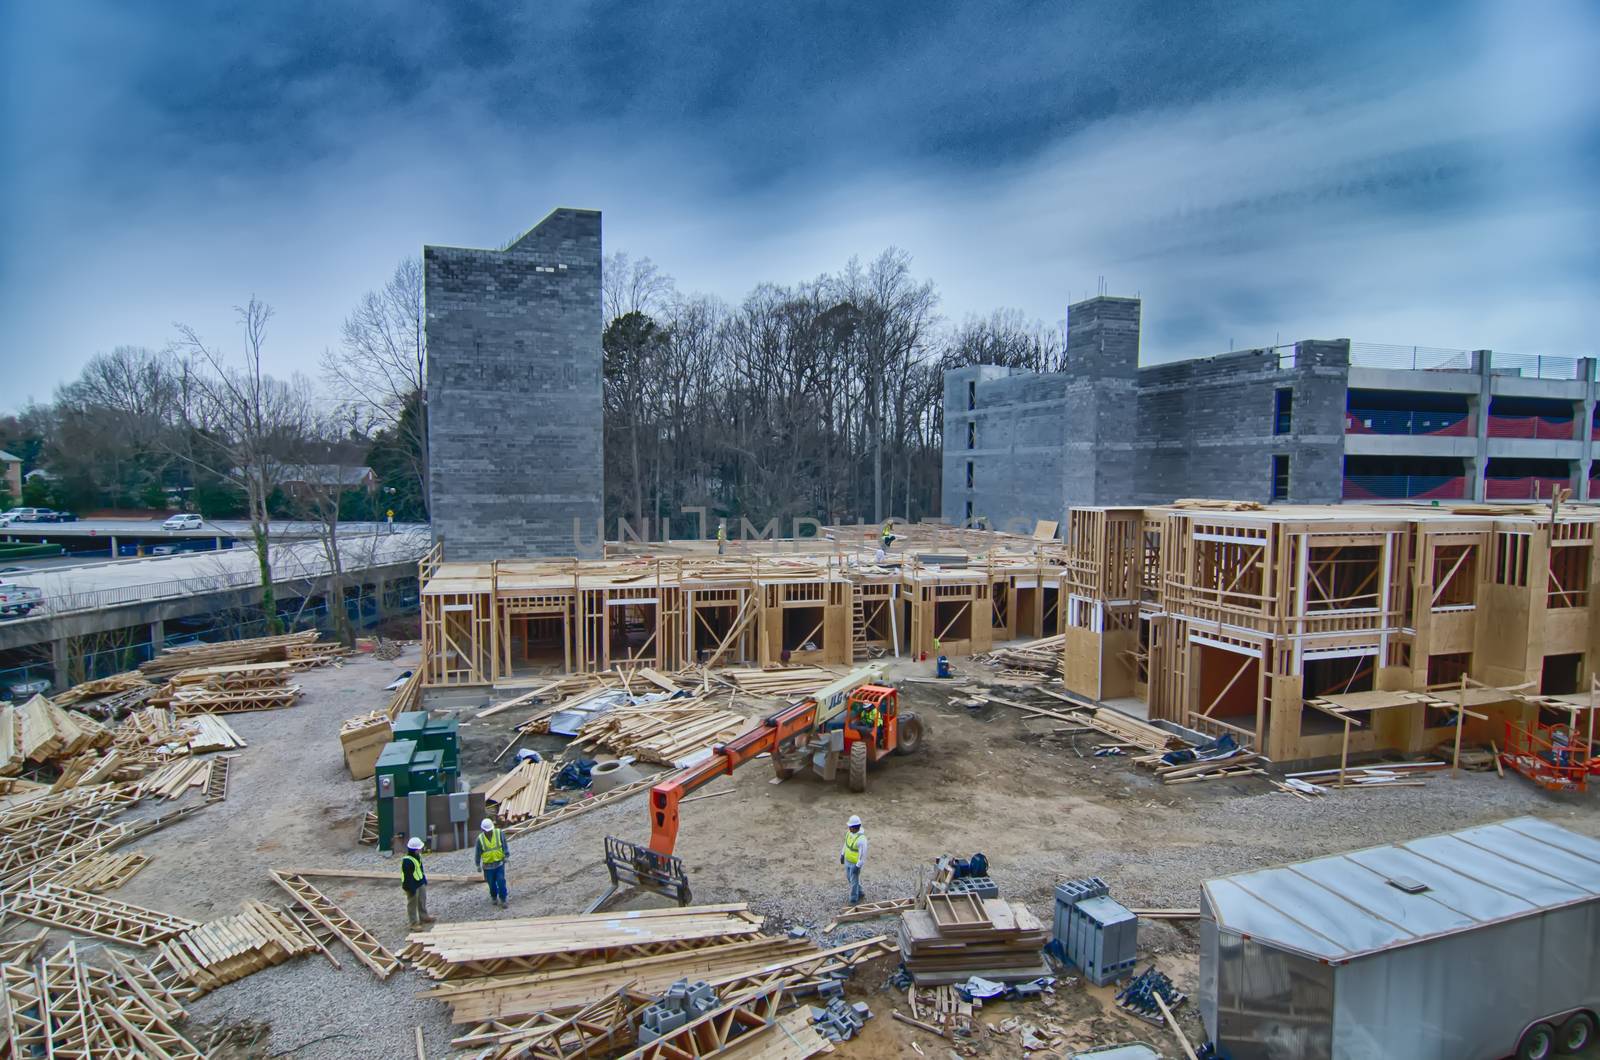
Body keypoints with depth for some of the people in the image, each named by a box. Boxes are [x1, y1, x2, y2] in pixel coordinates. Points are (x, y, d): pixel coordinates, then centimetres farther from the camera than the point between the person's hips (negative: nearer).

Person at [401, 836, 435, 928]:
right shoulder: (407, 861, -27)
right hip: (413, 886, -9)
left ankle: (423, 917, 35)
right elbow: (407, 876, -24)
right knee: (412, 904, 5)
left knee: (422, 901, 20)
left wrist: (425, 879, 20)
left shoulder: (418, 856, 2)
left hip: (421, 883, 9)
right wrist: (411, 889, -21)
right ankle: (413, 922, 16)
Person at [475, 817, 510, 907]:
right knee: (492, 883, 12)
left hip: (499, 863, 0)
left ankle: (502, 900, 7)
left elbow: (505, 845, -9)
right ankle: (494, 897, 40)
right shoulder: (480, 839, -15)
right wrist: (478, 865, 4)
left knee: (501, 881, -9)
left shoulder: (499, 833, -16)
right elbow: (477, 852, -2)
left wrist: (506, 856, -18)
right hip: (488, 865, 1)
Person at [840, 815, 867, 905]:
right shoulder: (850, 832, -8)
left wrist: (858, 866, -23)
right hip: (847, 861, 8)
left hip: (855, 863, -8)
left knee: (854, 881, 7)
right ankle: (859, 893, 44)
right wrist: (842, 855, 16)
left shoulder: (861, 839, -33)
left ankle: (854, 900, 25)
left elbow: (863, 854, -27)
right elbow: (846, 843, 10)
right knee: (849, 878, 23)